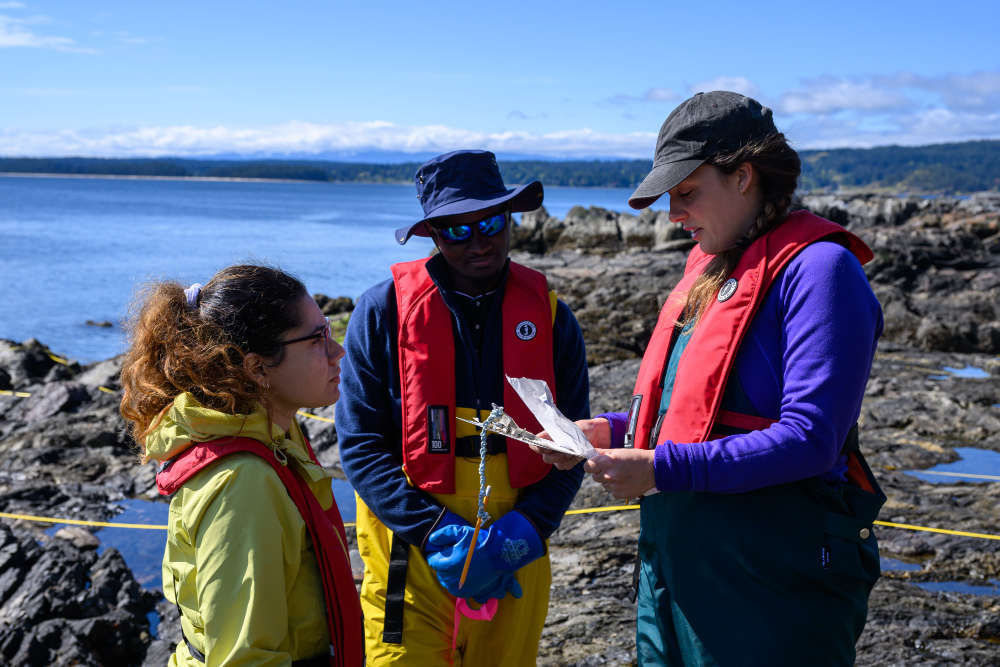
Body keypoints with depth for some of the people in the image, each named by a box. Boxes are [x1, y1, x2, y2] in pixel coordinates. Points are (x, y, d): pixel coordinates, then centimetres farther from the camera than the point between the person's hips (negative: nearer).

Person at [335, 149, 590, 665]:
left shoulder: (549, 316, 1)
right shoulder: (382, 311, -5)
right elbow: (361, 444, -7)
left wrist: (521, 534, -13)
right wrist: (438, 533, -17)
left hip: (516, 563, 2)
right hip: (411, 561, -2)